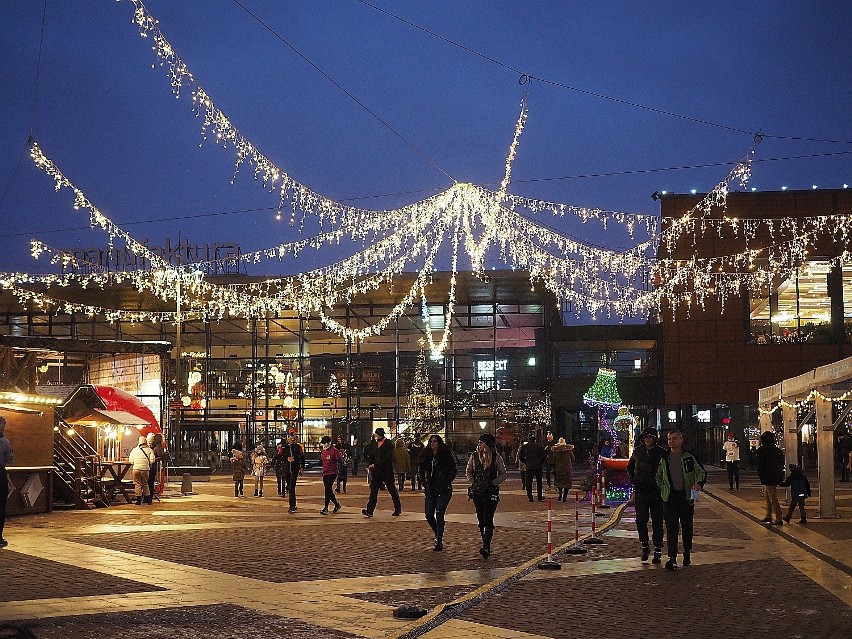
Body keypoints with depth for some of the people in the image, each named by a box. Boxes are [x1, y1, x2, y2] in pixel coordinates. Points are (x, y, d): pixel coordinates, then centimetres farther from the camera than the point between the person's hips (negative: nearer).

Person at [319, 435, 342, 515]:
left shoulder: (334, 451, -9)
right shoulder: (322, 451, 12)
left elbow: (339, 462, -10)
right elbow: (321, 462, 20)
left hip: (332, 473, -7)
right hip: (325, 473, 7)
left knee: (328, 489, -14)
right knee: (328, 490, 10)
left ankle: (326, 508, -14)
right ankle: (337, 504, 29)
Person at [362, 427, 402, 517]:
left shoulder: (388, 444, -10)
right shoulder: (373, 443, 10)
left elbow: (388, 459, -16)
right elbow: (371, 456, 21)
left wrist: (375, 465, -17)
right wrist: (369, 465, 3)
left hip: (387, 471, -5)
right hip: (376, 471, 5)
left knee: (392, 491, 5)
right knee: (373, 490, -3)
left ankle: (398, 510, 16)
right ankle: (369, 511, -6)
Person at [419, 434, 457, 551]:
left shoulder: (446, 455, -5)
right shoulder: (427, 456, 9)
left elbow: (453, 471, -4)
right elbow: (421, 470, 20)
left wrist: (447, 483, -10)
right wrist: (424, 484, 10)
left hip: (443, 490, -5)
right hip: (430, 490, 5)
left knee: (439, 514, -9)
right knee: (429, 515, 5)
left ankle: (439, 541, -3)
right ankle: (438, 535, 27)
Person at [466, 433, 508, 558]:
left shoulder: (496, 458, -3)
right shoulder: (474, 456, 5)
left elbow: (503, 474, 4)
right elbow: (468, 472, 17)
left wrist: (494, 483, -9)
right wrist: (472, 482, 3)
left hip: (491, 493, -4)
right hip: (477, 492, 4)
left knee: (488, 520, -12)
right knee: (481, 520, 7)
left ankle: (486, 547, -17)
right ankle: (486, 545, 19)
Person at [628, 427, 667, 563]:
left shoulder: (662, 452, -4)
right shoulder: (638, 451, 6)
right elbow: (630, 466, 21)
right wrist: (632, 478, 6)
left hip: (657, 492, -2)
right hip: (640, 492, 3)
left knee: (657, 523, 3)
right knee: (640, 521, 0)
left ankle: (658, 551, 12)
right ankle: (645, 546, 19)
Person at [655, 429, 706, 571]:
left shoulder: (689, 457, 1)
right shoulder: (664, 459, 7)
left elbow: (701, 471, 4)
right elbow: (658, 476, 19)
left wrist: (699, 483, -16)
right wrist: (663, 488, 5)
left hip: (686, 496, 0)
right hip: (669, 498, 0)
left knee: (687, 527, 11)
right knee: (671, 528, -7)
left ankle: (687, 552, 30)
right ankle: (672, 558, -11)